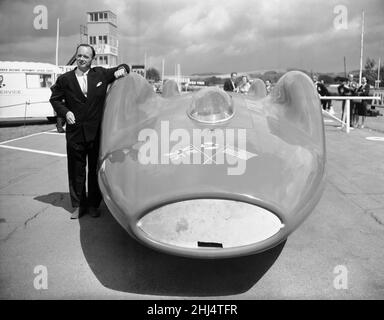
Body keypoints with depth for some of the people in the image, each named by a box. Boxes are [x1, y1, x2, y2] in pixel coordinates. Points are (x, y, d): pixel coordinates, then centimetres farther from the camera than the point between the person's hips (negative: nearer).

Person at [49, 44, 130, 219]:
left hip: (97, 131, 0)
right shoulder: (65, 79, 5)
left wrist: (121, 70, -3)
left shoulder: (101, 74, 6)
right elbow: (55, 99, 15)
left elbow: (123, 67, 19)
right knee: (76, 170, 7)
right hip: (75, 132, 0)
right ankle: (78, 205, 21)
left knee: (96, 169, 7)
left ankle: (93, 204, 21)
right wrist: (65, 112, -1)